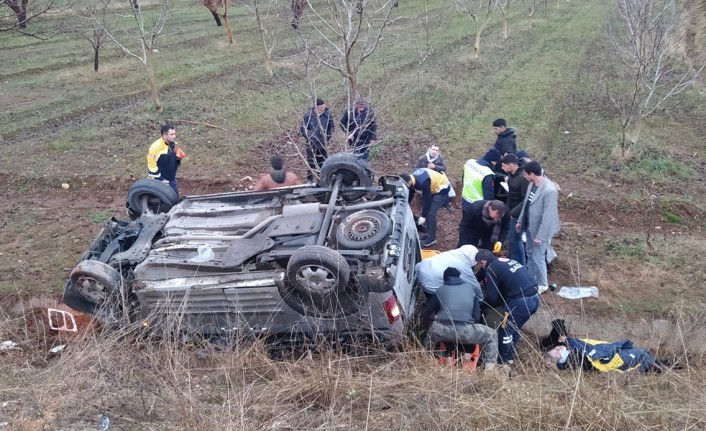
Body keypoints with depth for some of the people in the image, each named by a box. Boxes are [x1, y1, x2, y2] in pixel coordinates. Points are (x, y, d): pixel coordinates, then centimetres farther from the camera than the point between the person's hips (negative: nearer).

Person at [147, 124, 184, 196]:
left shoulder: (173, 145, 4)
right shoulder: (156, 147, -21)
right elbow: (152, 166, -20)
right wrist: (160, 180, -18)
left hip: (172, 179, 8)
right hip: (160, 181, -8)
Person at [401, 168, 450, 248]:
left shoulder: (423, 182, -36)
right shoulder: (412, 178, -9)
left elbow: (427, 199, -27)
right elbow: (410, 196, 5)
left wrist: (423, 216, -22)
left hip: (442, 188, -9)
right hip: (433, 187, 9)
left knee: (431, 213, -11)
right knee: (427, 212, 8)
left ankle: (432, 238, -1)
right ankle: (429, 234, 22)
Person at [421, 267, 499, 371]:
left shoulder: (440, 290, 20)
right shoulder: (470, 289, 23)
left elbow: (426, 315, 26)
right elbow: (477, 316, 22)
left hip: (442, 330, 1)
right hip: (465, 331, -1)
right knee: (491, 335, 24)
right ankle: (489, 369, 11)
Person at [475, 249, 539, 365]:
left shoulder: (491, 269, -2)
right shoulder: (507, 261, 24)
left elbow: (492, 296, -2)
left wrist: (483, 306, 17)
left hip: (521, 301, -9)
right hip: (534, 298, 9)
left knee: (505, 329, 10)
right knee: (515, 328, 24)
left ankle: (504, 359, 23)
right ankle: (510, 355, 35)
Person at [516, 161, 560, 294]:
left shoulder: (550, 190, -30)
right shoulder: (532, 184, -2)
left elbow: (548, 216, -26)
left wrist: (540, 236, -23)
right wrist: (520, 221, 18)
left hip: (540, 230, -9)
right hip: (530, 227, 9)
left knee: (538, 258, 4)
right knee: (530, 253, 21)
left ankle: (542, 285, 24)